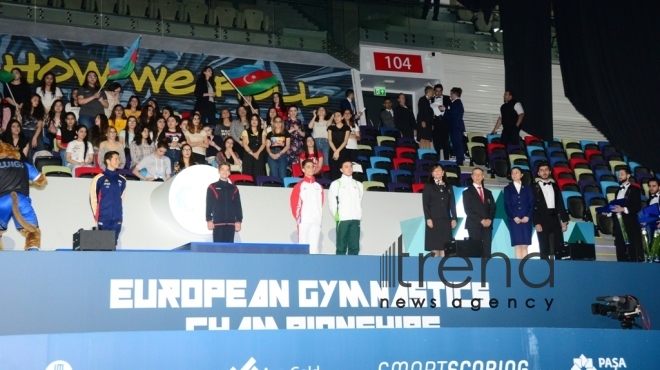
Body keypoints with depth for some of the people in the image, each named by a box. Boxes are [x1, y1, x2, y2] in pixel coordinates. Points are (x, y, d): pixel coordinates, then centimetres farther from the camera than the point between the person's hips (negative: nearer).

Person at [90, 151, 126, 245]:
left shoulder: (122, 180, 10)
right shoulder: (99, 178, -3)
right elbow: (93, 198, -1)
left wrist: (119, 212, 14)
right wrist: (96, 215, -1)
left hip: (117, 218, 4)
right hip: (103, 218, -3)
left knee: (113, 243, 5)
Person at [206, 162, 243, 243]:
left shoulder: (234, 188, 10)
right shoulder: (212, 187, 3)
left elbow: (238, 206, 9)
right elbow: (209, 206, 0)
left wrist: (239, 221, 2)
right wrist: (209, 220, -7)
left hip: (231, 223, 3)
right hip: (218, 223, -2)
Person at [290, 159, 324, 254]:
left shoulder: (319, 187, 15)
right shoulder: (299, 186, 2)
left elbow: (321, 204, 17)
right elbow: (294, 203, -2)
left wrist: (320, 217, 10)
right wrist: (297, 218, -7)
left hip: (316, 221, 4)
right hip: (304, 221, -4)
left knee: (314, 246, 1)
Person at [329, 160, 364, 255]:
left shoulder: (358, 185, 17)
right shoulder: (336, 184, 5)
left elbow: (360, 201, 15)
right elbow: (332, 203, 1)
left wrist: (359, 215, 4)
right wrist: (336, 216, -5)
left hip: (355, 219, 3)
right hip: (342, 219, -3)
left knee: (354, 247, 0)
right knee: (341, 247, -4)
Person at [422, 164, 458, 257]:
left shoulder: (449, 187, 14)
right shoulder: (428, 187, 5)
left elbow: (452, 204, 12)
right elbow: (425, 204, -2)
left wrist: (454, 218, 3)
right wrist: (428, 218, -12)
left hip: (446, 220, 3)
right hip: (433, 220, -3)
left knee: (444, 247, -2)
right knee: (435, 247, -6)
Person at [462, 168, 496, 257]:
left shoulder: (488, 193, 20)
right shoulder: (467, 192, 6)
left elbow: (493, 208, 13)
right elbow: (468, 210, -4)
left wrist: (490, 219, -6)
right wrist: (481, 220, -13)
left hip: (487, 225, 4)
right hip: (474, 225, -4)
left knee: (487, 252, -3)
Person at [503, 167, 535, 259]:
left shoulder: (527, 188, 14)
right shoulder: (507, 189, 11)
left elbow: (531, 204, 6)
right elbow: (506, 205, 3)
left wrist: (528, 216, -10)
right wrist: (514, 217, -10)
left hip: (526, 220, 1)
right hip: (514, 220, -1)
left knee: (525, 245, -3)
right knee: (517, 245, -5)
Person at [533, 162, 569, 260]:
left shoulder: (555, 186, 16)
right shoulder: (535, 188, 3)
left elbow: (560, 204, 15)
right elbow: (533, 207, -3)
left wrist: (564, 220, 7)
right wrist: (536, 223, -11)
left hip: (555, 219, 4)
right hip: (542, 220, -3)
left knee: (558, 247, -2)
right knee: (544, 248, -3)